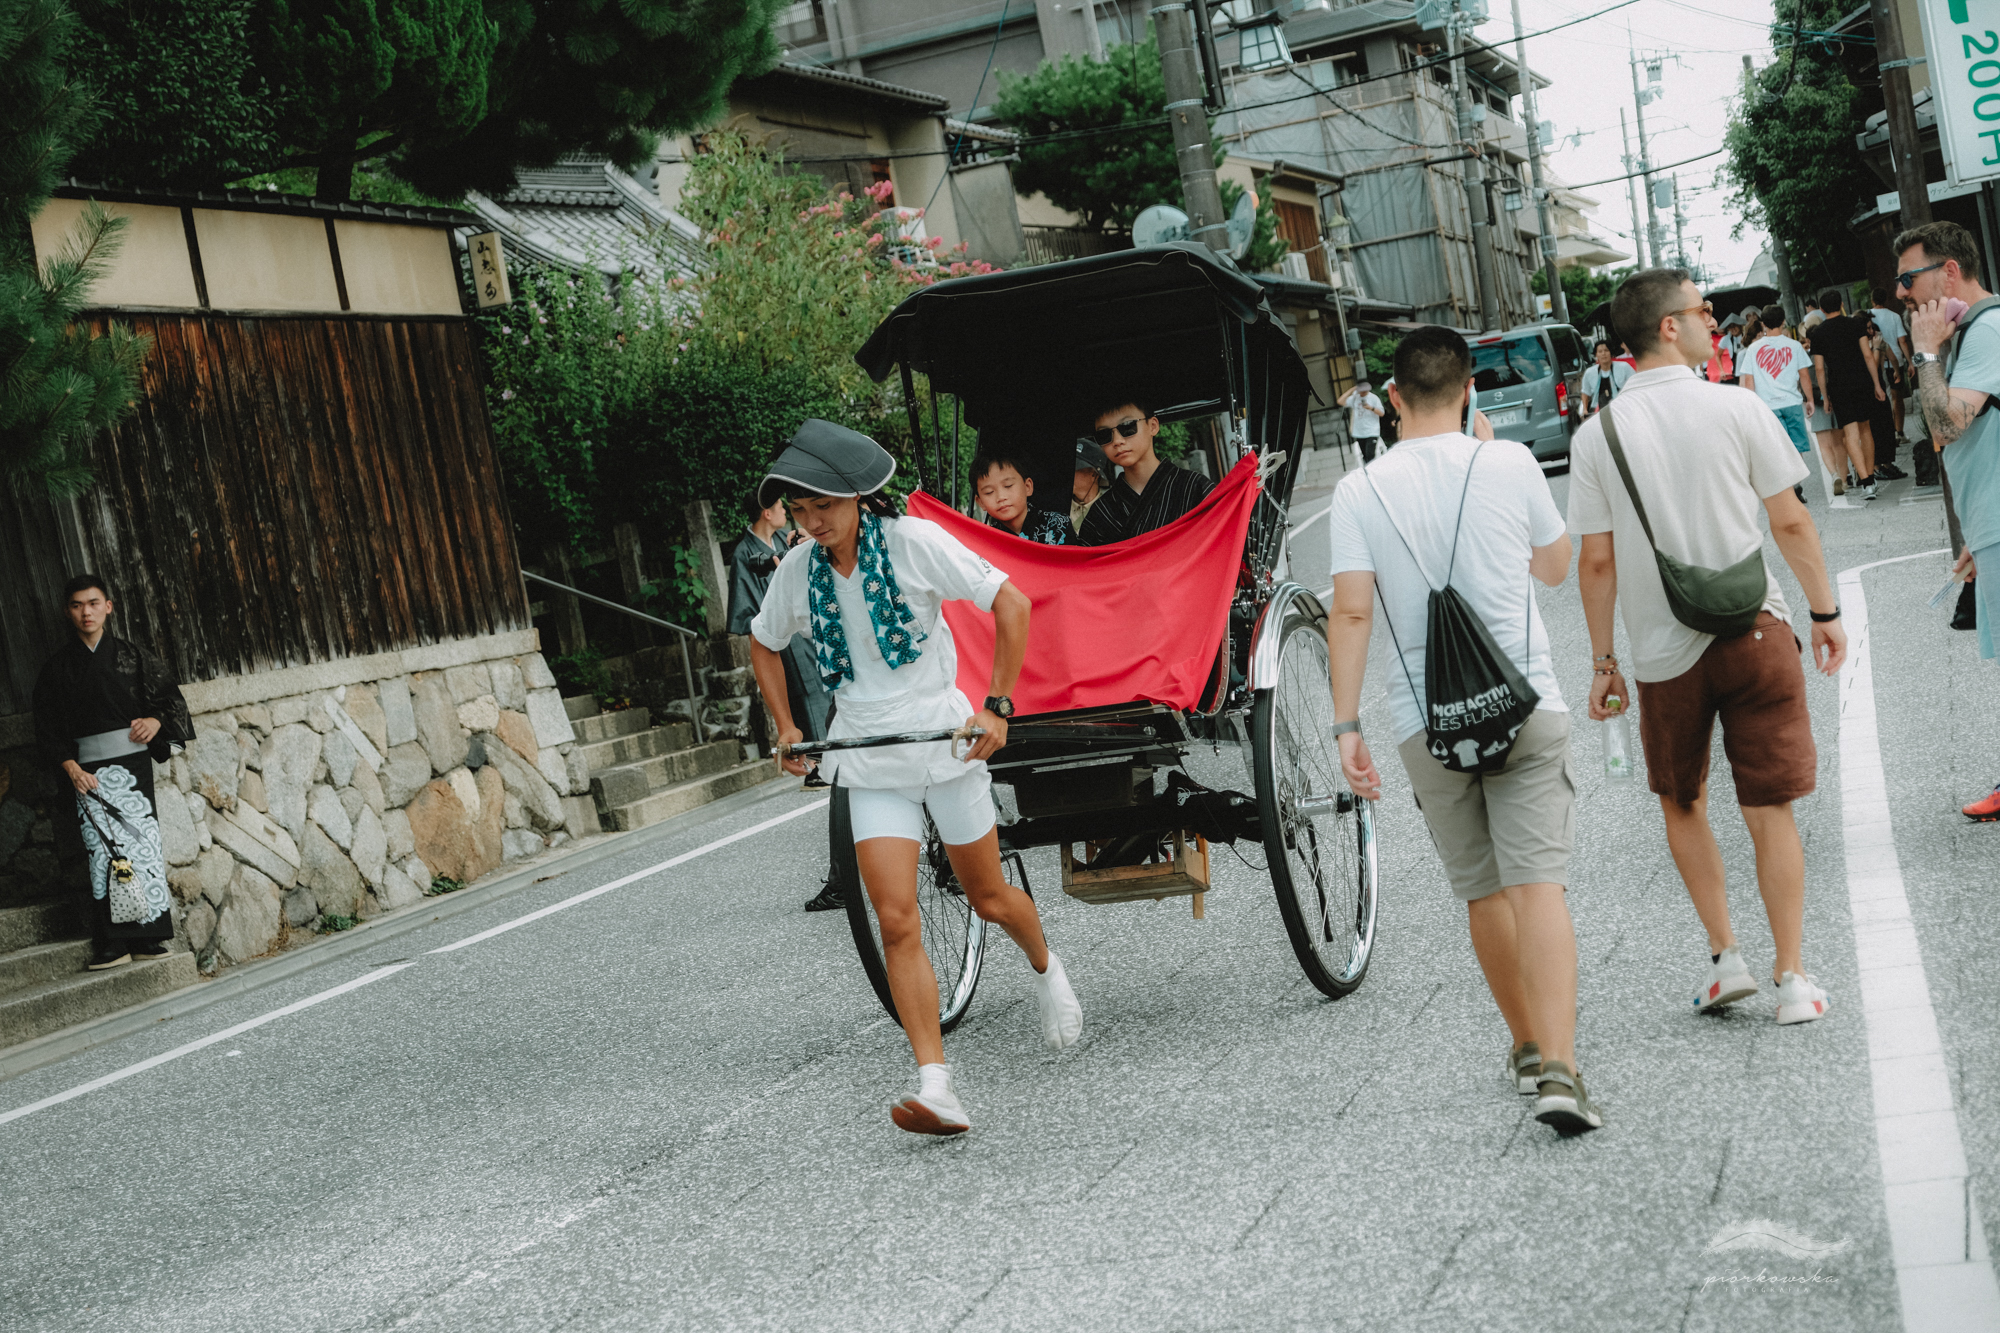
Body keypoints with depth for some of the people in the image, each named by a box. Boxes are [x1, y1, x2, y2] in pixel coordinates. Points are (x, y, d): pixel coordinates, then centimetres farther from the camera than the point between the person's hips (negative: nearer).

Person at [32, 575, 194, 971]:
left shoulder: (133, 656, 9)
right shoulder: (57, 667, 9)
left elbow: (170, 696, 12)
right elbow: (47, 727, 6)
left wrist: (157, 720, -9)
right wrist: (70, 767, -8)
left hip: (132, 762, 0)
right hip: (87, 770, 0)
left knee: (141, 843, -8)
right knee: (102, 850, -6)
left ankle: (151, 936, -4)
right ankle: (112, 945, -7)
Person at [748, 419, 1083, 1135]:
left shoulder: (913, 541, -13)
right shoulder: (797, 569, 1)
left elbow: (1011, 604, -11)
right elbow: (763, 644, 20)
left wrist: (997, 706, -14)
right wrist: (784, 727, 10)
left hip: (944, 737, -3)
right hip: (870, 764, 3)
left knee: (988, 898, 11)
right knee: (896, 922, -10)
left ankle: (1046, 969, 46)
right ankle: (936, 1088, -12)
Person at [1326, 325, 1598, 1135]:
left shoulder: (1360, 491, -3)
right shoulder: (1510, 464, -2)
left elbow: (1351, 612, -9)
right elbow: (1555, 566, 15)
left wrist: (1345, 725, -5)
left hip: (1426, 720, 1)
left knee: (1481, 891, 15)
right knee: (1537, 882, -6)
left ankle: (1527, 1048, 30)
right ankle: (1557, 1067, -18)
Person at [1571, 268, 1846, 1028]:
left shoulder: (1597, 435, -4)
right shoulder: (1737, 410, -7)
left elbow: (1596, 560, -3)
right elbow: (1790, 522, -2)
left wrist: (1602, 661, 5)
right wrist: (1825, 610, 9)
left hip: (1665, 652, 1)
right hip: (1756, 632, -1)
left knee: (1681, 804, 20)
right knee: (1770, 809, 6)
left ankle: (1725, 956, 16)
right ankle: (1793, 978, 7)